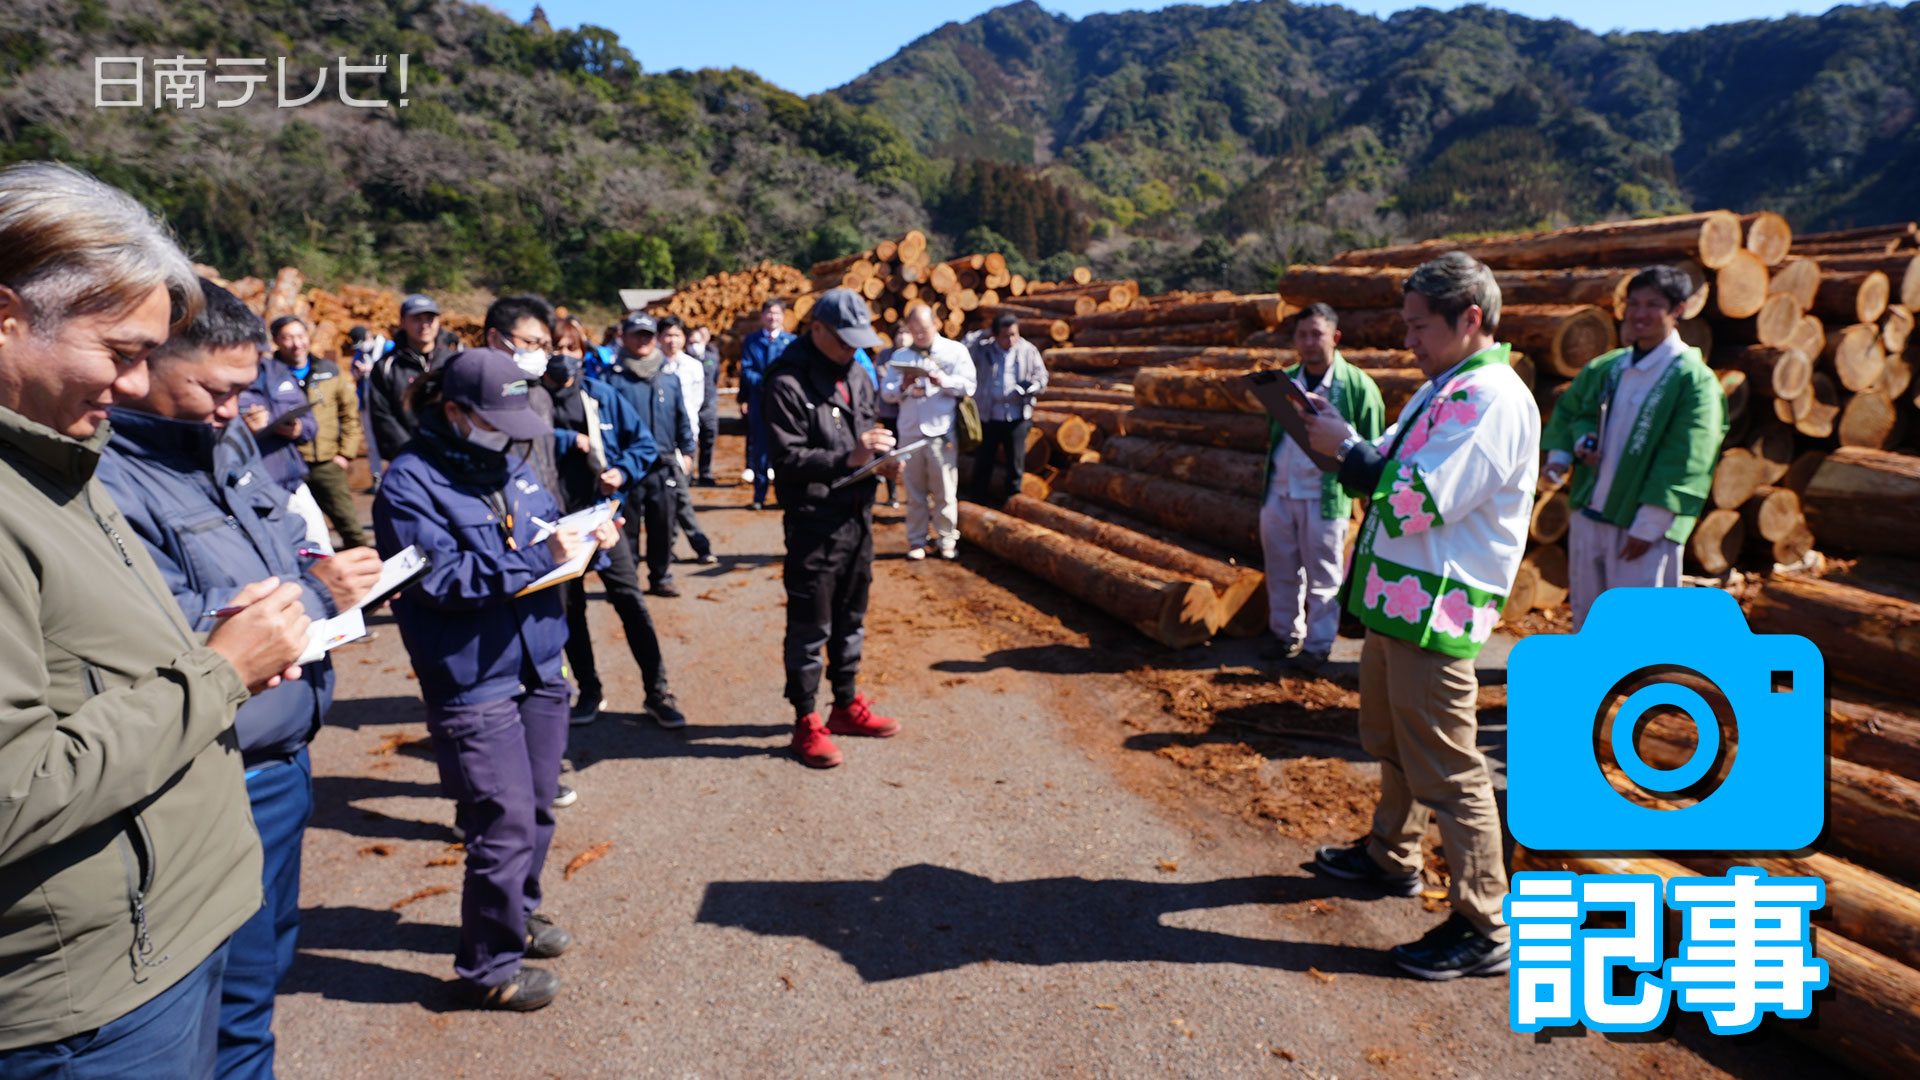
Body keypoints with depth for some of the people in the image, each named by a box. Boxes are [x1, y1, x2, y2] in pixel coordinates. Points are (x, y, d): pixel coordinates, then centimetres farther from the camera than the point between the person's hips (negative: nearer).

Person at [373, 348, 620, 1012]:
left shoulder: (508, 465, 9)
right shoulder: (411, 484, -12)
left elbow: (551, 531, 17)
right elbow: (442, 579, -21)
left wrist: (587, 539, -5)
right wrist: (540, 556, -24)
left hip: (540, 669, 7)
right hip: (473, 686, -7)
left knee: (537, 810, 19)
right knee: (504, 826, -1)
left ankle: (517, 912, 43)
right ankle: (490, 966, 19)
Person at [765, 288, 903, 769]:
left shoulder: (857, 377, 12)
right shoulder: (787, 383, -13)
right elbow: (786, 457, -18)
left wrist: (881, 455, 0)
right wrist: (849, 458, -25)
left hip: (857, 516, 8)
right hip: (813, 522, -8)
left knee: (851, 619, 19)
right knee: (810, 626, 2)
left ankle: (847, 705, 34)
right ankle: (806, 722, 15)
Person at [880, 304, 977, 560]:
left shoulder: (955, 351, 4)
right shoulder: (899, 356, 11)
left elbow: (968, 386, -5)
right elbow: (885, 391, 6)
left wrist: (942, 380, -20)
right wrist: (902, 386, -14)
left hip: (941, 433, -2)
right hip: (910, 432, 2)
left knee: (944, 492, 1)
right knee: (915, 492, 6)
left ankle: (947, 540, 11)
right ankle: (916, 541, 14)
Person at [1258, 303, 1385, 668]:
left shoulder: (1358, 386, -6)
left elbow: (1371, 449, -2)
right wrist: (1266, 474, 12)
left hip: (1325, 497, -5)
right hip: (1279, 491, 5)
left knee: (1323, 578, 6)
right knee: (1281, 570, 14)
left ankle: (1318, 644, 20)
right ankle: (1286, 634, 29)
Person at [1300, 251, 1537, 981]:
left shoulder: (1490, 399, -18)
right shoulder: (1444, 389, 15)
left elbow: (1416, 502, -25)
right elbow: (1391, 474, 18)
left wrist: (1346, 447, -15)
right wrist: (1335, 436, 4)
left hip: (1433, 613, -11)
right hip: (1394, 601, 11)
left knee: (1446, 769, -3)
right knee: (1390, 743, 24)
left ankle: (1482, 928, 9)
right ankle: (1392, 858, 44)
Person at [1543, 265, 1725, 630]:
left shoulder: (1694, 379, -8)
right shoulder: (1605, 369, 8)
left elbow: (1683, 463, -12)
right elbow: (1567, 411, 22)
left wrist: (1648, 527, -15)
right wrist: (1562, 454, 1)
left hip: (1645, 530, -6)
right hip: (1588, 518, 6)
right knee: (1586, 619, 16)